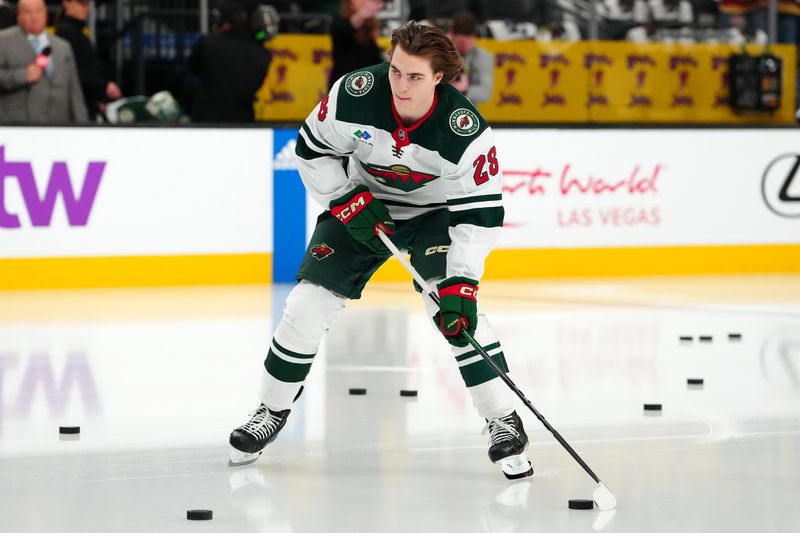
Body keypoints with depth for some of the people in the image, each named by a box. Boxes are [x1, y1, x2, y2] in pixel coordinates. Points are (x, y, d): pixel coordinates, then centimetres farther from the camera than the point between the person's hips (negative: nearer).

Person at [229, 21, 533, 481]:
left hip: (435, 213, -2)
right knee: (309, 303, -4)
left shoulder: (466, 130, -31)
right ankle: (273, 410, 18)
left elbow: (481, 213, -27)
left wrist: (460, 284, -34)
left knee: (456, 309, -24)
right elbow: (313, 149, -9)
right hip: (362, 202, 2)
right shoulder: (355, 94, -27)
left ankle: (503, 421, -11)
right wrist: (349, 204, -18)